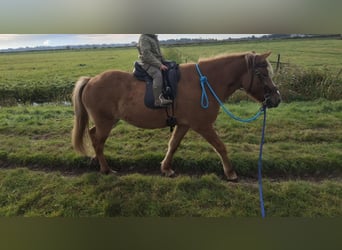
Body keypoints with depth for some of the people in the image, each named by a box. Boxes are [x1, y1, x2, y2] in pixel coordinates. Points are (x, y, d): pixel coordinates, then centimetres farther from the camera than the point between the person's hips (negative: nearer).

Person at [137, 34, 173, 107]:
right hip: (147, 63, -10)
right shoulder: (144, 38, -11)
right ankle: (158, 100, -40)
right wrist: (159, 65, -25)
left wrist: (163, 62, 16)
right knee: (158, 74, -34)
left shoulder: (154, 38, 18)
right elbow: (146, 54, -21)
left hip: (157, 62, 10)